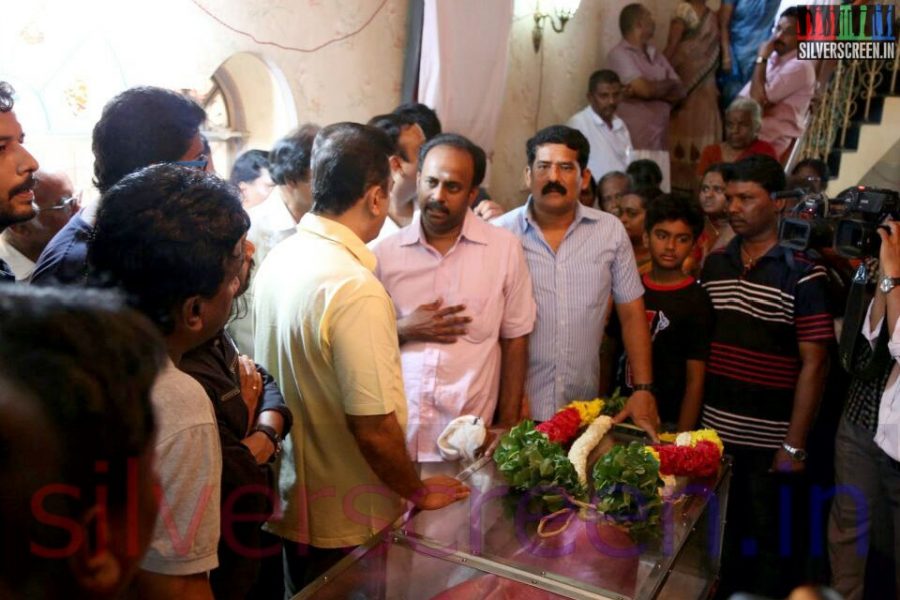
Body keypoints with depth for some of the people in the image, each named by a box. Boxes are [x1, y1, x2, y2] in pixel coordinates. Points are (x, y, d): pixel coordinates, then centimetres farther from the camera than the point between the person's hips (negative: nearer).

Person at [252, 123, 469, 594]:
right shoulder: (355, 289, -28)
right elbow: (375, 427, -26)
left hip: (291, 500, 7)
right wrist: (419, 493, -10)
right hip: (346, 521, -7)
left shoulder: (278, 259, -3)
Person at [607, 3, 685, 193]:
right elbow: (645, 88, -14)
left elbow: (679, 91, 11)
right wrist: (666, 85, 6)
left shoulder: (655, 54, 19)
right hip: (634, 142, -6)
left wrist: (654, 88, -6)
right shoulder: (619, 53, -3)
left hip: (660, 140, 7)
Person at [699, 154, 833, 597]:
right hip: (714, 434, 5)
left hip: (772, 442, -4)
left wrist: (794, 445, -13)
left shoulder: (802, 274, -10)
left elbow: (813, 364, -11)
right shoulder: (714, 264, 5)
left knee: (775, 548, 11)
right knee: (721, 540, 19)